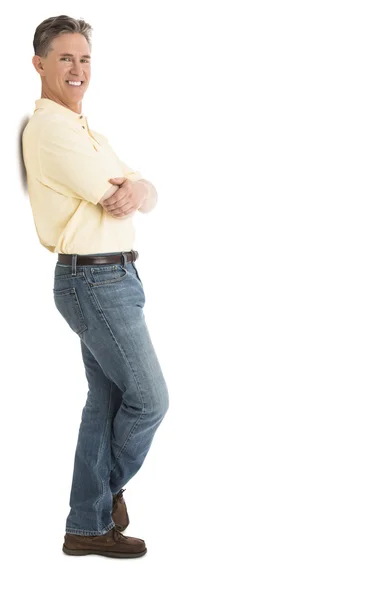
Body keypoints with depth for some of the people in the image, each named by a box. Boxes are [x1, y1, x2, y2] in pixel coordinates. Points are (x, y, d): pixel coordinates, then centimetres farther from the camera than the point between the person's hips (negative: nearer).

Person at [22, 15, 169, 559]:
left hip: (111, 278, 9)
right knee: (148, 399, 0)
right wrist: (131, 188, 4)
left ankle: (88, 525, 20)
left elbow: (147, 194, 6)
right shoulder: (50, 128, -14)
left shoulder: (87, 131, 17)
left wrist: (135, 191, -16)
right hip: (96, 280, -9)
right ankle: (109, 489, 24)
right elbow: (113, 195, -18)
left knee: (106, 402, 12)